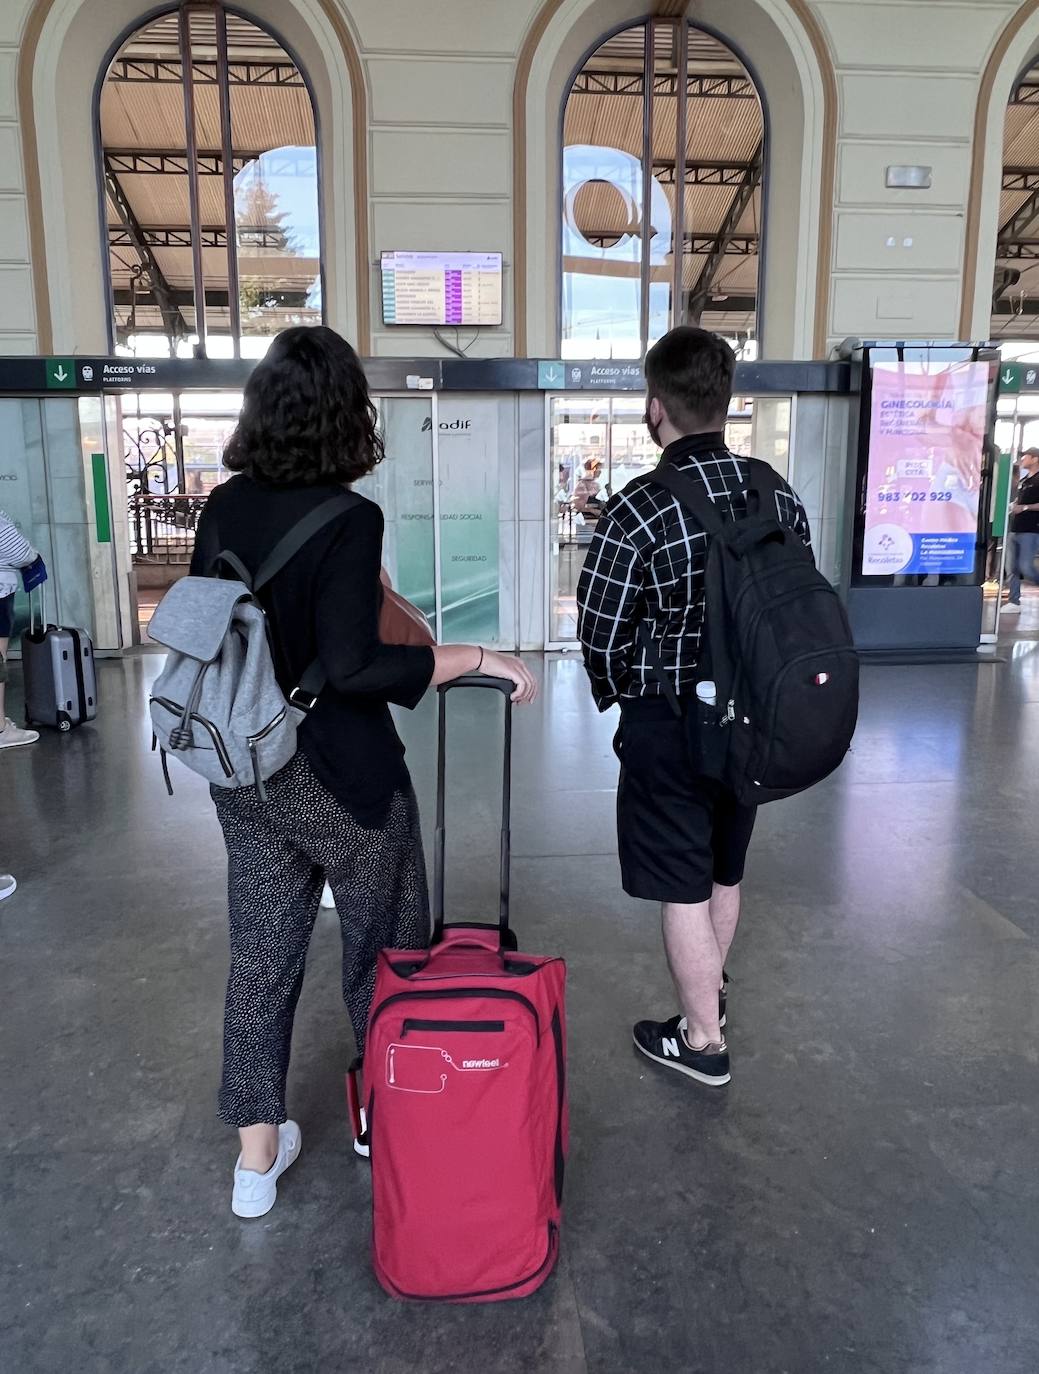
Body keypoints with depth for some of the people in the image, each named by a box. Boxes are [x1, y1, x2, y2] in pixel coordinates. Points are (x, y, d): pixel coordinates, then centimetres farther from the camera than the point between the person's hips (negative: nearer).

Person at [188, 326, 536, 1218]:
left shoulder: (224, 508, 0)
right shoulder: (348, 521, -20)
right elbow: (352, 667, -26)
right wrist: (477, 658, -20)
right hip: (338, 774, -6)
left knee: (261, 953, 17)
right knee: (386, 942, 17)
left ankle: (257, 1153, 29)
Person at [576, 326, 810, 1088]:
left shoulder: (641, 506, -20)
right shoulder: (779, 494, -3)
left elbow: (602, 632, -17)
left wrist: (622, 701, 3)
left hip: (668, 724, -6)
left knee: (684, 887, 9)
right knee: (724, 872, 24)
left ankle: (702, 1039, 25)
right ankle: (710, 987, 46)